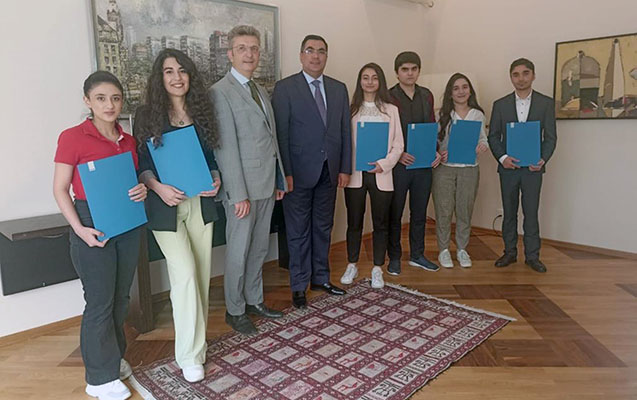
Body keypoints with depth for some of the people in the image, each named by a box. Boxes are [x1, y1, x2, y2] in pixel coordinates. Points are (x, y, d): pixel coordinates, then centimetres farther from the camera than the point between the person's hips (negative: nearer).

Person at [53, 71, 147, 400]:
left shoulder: (128, 141, 7)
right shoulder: (72, 137, -9)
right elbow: (60, 189, -8)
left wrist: (142, 190, -6)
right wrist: (79, 229, -18)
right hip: (93, 227, -5)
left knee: (121, 298, 16)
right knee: (100, 302, 3)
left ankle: (114, 357, 36)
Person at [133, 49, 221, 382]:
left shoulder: (201, 111, 8)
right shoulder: (147, 115, -2)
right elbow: (140, 162, -3)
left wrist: (216, 178, -6)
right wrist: (158, 187, -20)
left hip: (201, 202, 4)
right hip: (166, 206, -4)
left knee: (201, 273, 9)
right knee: (185, 275, -10)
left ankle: (197, 341, 29)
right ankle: (189, 355, 5)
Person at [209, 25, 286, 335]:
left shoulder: (261, 91, 15)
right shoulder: (221, 92, -10)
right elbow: (226, 148, -16)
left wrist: (279, 180, 14)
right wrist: (239, 194, -18)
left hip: (267, 184, 8)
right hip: (243, 187, -7)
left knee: (259, 248, 16)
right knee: (238, 251, 4)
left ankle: (254, 300, 32)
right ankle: (235, 310, 21)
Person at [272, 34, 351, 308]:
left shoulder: (339, 89, 10)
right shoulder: (285, 88, -4)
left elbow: (345, 130, 9)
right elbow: (281, 133, -9)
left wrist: (345, 168, 3)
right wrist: (286, 173, -14)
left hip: (329, 172, 5)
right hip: (299, 172, -5)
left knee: (323, 228, 15)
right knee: (299, 231, 5)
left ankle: (320, 278, 30)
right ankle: (299, 285, 19)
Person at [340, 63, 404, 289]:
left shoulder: (390, 110, 7)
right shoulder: (351, 109, 6)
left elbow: (398, 144, 4)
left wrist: (384, 164, -11)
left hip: (381, 175, 1)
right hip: (355, 174, 0)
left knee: (381, 223, 7)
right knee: (354, 222, 8)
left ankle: (377, 269, 20)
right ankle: (352, 266, 25)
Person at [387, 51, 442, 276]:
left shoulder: (426, 96, 10)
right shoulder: (389, 97, -6)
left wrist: (435, 151, 0)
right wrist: (398, 154, -19)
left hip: (424, 164, 5)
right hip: (398, 165, -5)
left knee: (419, 213, 14)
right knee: (394, 214, 6)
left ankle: (417, 255, 28)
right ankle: (394, 258, 20)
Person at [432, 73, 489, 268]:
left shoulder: (478, 115, 7)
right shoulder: (442, 114, 1)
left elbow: (483, 138, 12)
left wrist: (483, 146, -10)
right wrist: (438, 153, -17)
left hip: (469, 169, 2)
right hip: (445, 168, -2)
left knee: (465, 210, 9)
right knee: (444, 211, 4)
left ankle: (462, 249, 24)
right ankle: (443, 250, 19)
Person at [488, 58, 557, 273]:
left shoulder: (546, 103, 4)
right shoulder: (500, 104, 6)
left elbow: (550, 136, 2)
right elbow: (493, 136, 4)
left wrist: (543, 159, -13)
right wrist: (502, 157, -11)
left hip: (533, 167, -1)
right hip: (508, 167, 1)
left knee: (531, 213, 2)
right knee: (509, 212, 9)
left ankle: (532, 255, 12)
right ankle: (510, 252, 20)